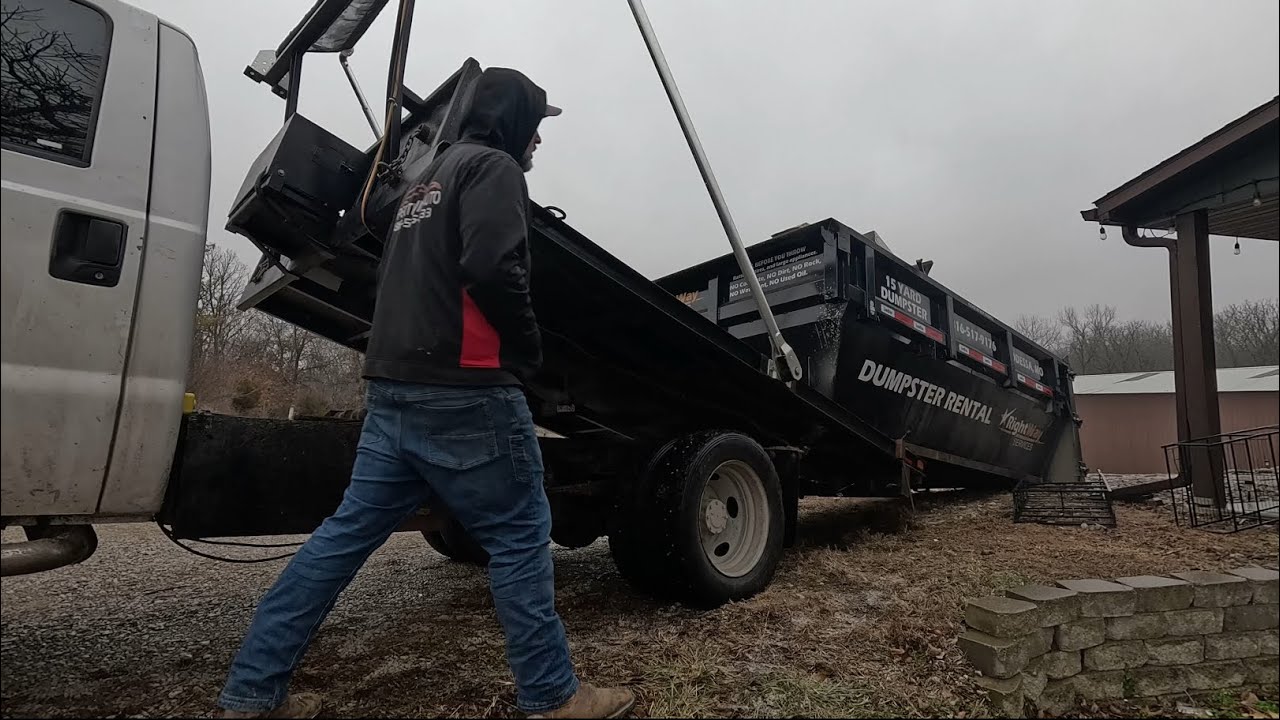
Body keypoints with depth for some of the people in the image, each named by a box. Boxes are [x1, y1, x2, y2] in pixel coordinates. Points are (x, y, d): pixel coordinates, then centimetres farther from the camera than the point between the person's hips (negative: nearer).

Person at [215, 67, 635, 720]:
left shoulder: (429, 178, 26)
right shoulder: (493, 166, -3)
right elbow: (492, 268, -20)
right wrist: (527, 347, -6)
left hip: (394, 388, 9)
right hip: (462, 390, -9)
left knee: (347, 533, 12)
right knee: (520, 538, 0)